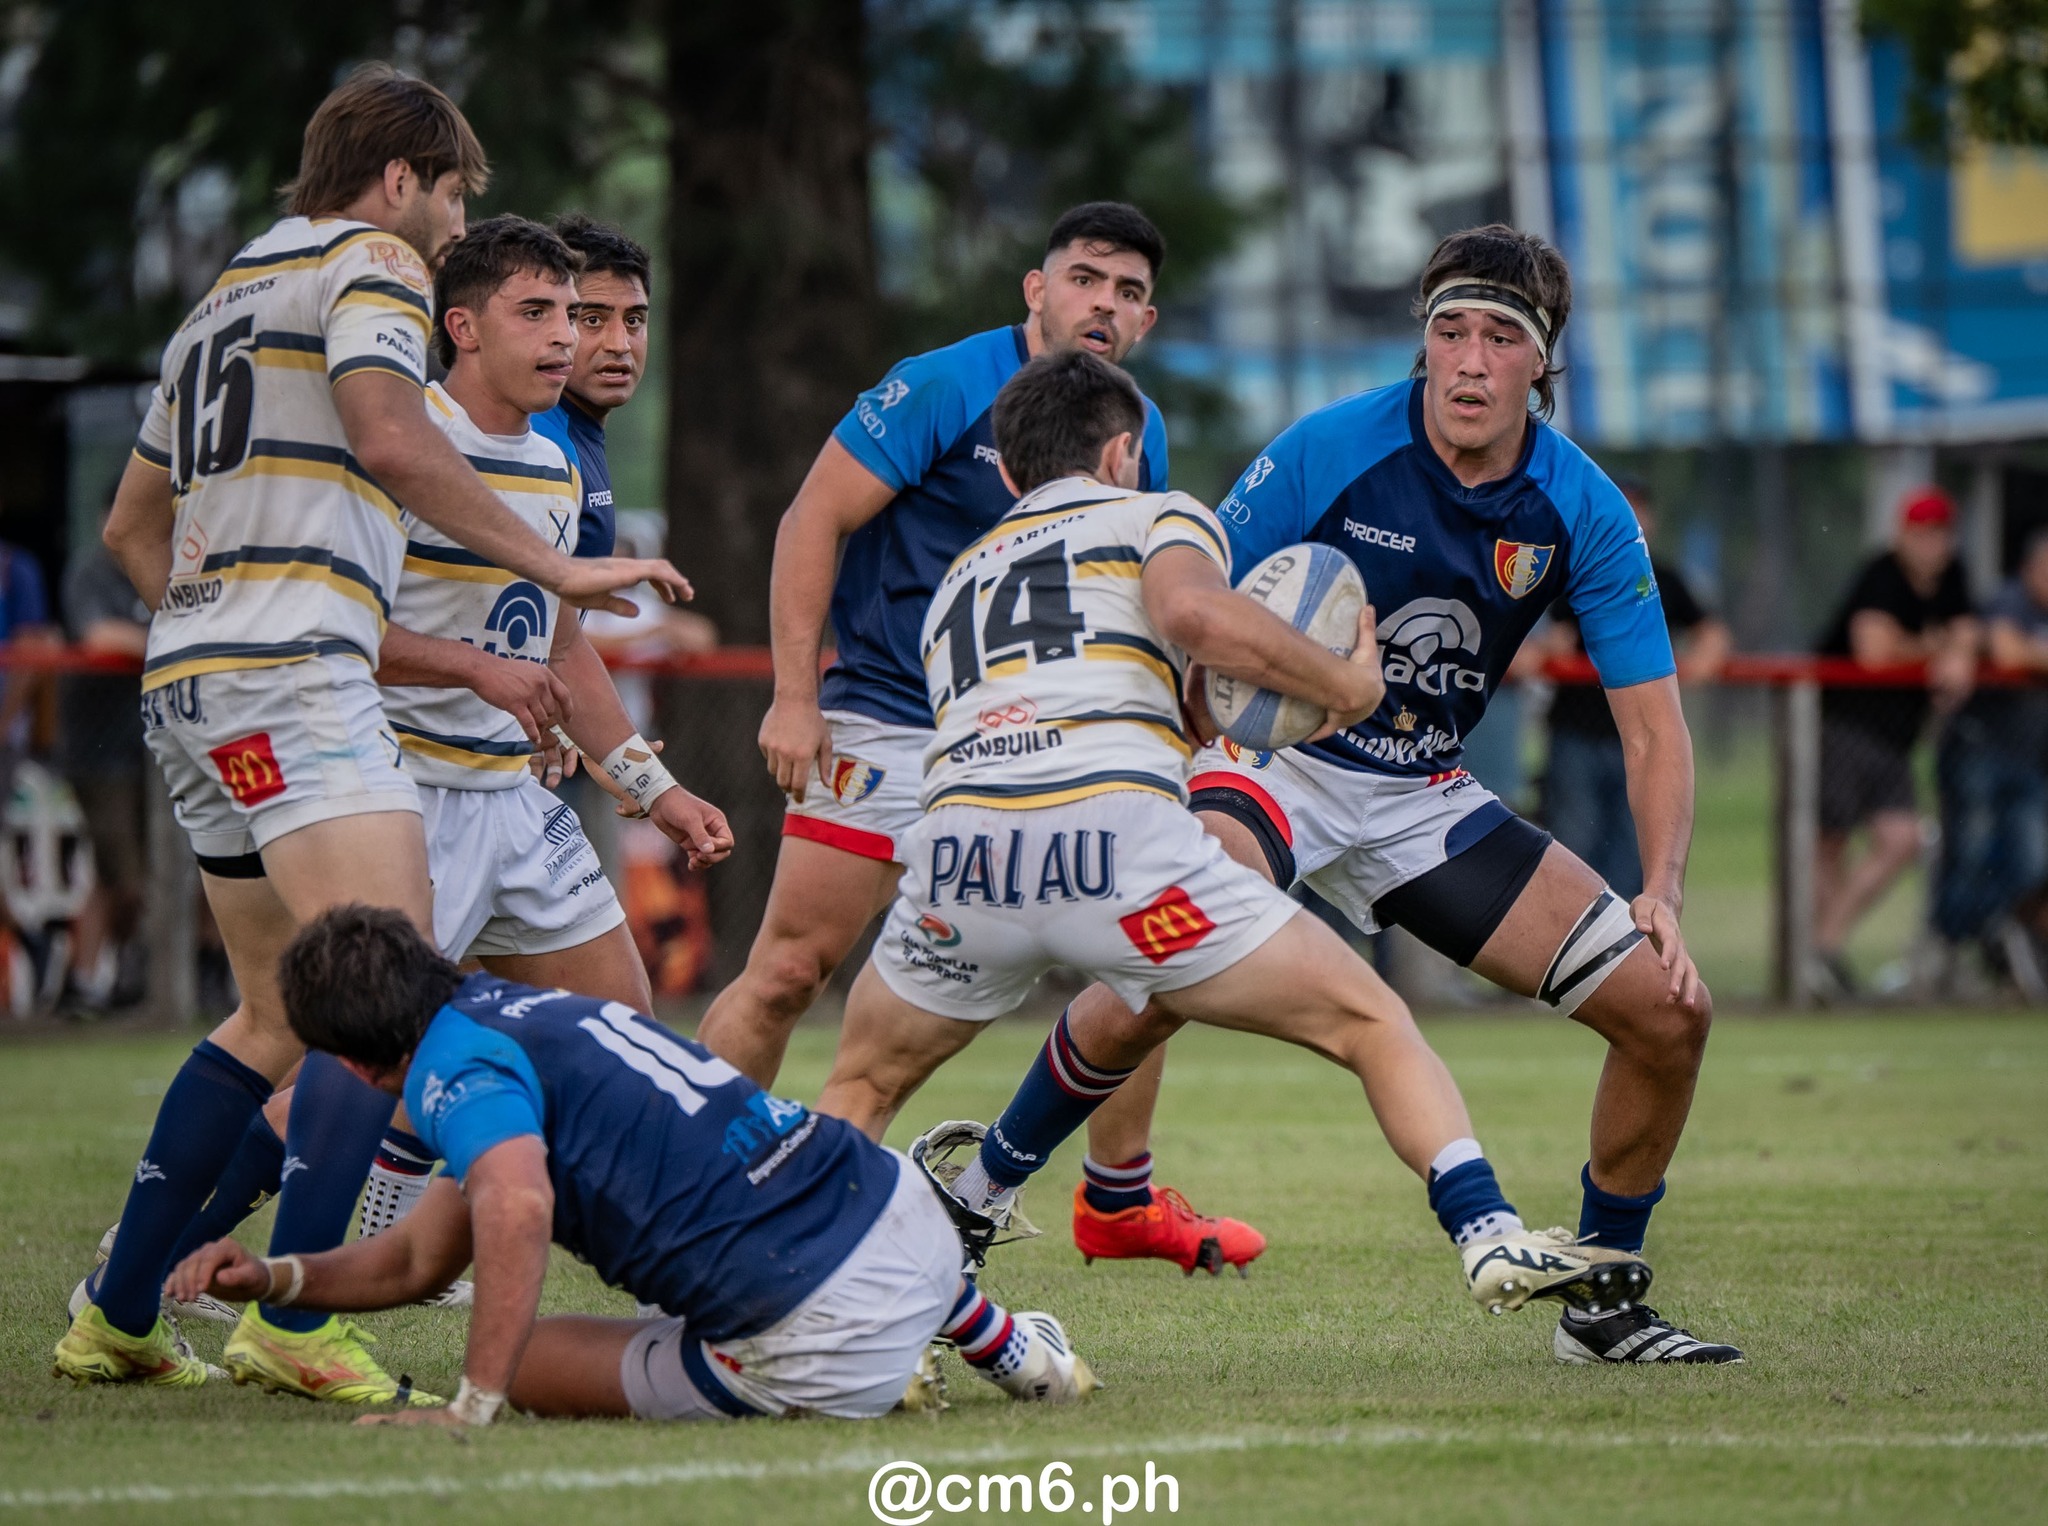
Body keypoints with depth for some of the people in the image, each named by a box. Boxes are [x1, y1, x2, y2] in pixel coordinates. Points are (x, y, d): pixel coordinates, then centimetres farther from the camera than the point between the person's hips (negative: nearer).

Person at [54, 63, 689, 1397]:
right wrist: (556, 569, -16)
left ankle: (118, 1318, 17)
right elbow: (391, 440, -18)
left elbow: (134, 521, 32)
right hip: (292, 683, -10)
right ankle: (294, 1321, -27)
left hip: (192, 682, 10)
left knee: (282, 1013, 17)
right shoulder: (372, 262, 0)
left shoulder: (228, 295, 26)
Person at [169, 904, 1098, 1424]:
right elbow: (417, 1261, 27)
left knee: (531, 1365, 12)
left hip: (823, 1334, -9)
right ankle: (996, 1339, 30)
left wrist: (470, 1409, -27)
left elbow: (518, 1210, -31)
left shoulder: (453, 1066, -8)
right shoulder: (518, 1010, 22)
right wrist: (274, 1278, 15)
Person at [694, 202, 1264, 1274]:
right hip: (887, 727, -6)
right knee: (788, 970, -9)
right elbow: (814, 520, -11)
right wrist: (794, 696, -15)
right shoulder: (945, 389, -12)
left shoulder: (1139, 434, 7)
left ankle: (1120, 1199, 17)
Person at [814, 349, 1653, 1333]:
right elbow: (1192, 611, -5)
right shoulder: (1156, 516, 20)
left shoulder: (960, 576, 36)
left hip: (957, 843, 4)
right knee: (1371, 1024, 8)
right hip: (1122, 836, -4)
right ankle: (1491, 1238, -8)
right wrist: (1347, 682, 7)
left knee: (862, 1085, 30)